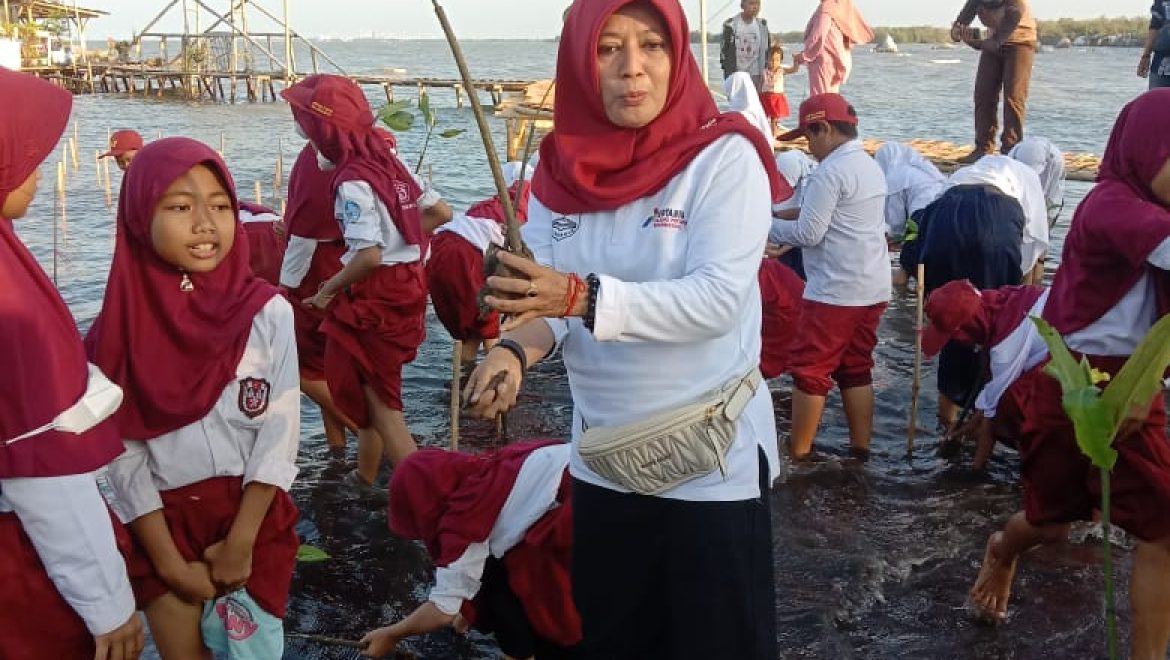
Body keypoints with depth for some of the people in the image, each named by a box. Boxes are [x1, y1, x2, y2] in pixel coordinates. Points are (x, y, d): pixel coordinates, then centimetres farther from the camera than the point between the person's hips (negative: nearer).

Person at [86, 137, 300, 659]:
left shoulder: (268, 313, -9)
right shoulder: (118, 329, -9)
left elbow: (279, 435, -9)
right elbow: (122, 455, -8)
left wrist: (239, 543, -11)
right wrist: (171, 563, -10)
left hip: (253, 517, 0)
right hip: (162, 523, 0)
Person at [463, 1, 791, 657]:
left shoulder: (724, 157, -14)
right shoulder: (562, 170, 1)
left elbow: (719, 300, -24)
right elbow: (547, 298, -4)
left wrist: (585, 297, -33)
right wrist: (515, 350, -26)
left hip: (712, 461, -5)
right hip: (602, 459, 5)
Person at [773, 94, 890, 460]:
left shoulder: (830, 171, -15)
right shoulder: (871, 166, 14)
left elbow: (808, 233, -17)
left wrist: (769, 226, -2)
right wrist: (791, 215, 14)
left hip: (835, 291, -9)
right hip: (872, 288, 9)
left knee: (810, 370, 0)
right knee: (856, 368, 14)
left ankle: (798, 450, 5)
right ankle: (860, 445, 16)